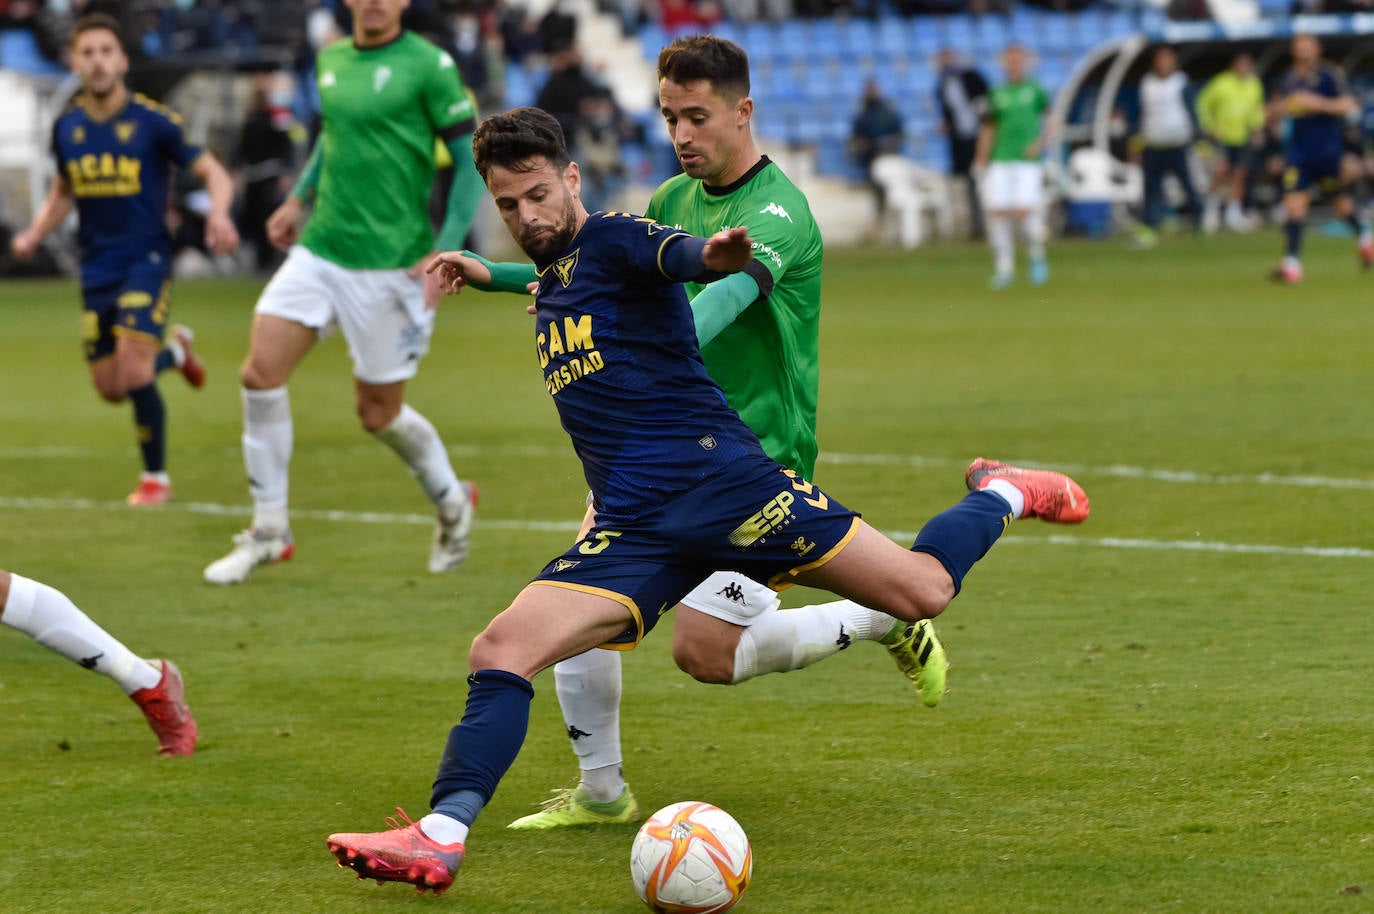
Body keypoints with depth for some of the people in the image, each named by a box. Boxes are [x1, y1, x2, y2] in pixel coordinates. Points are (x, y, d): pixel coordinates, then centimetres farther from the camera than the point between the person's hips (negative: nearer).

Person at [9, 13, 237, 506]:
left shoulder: (153, 121, -9)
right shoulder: (67, 127, 5)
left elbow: (214, 174, -6)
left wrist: (218, 214, -26)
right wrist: (34, 234, 4)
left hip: (146, 259, -5)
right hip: (97, 268, 5)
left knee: (133, 373, -19)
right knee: (110, 388, 6)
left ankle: (155, 477, 1)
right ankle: (174, 350, 38)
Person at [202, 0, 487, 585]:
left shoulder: (428, 65, -10)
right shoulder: (331, 60, 9)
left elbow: (471, 161, -8)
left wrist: (447, 251, -16)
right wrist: (300, 196, 17)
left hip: (391, 266, -5)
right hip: (320, 250, 5)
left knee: (379, 413, 4)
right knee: (261, 372, -9)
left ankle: (451, 503, 33)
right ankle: (269, 530, 4)